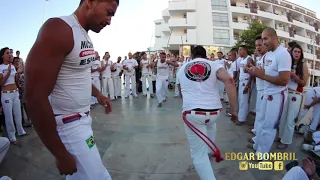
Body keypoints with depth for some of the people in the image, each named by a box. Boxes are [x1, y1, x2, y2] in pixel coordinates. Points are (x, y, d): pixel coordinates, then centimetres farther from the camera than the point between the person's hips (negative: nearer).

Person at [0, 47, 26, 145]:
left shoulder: (13, 66, 10)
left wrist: (18, 72, -1)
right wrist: (8, 72, -21)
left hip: (16, 93, 6)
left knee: (18, 113, 15)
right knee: (9, 116, 1)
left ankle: (20, 131, 30)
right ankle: (12, 137, 11)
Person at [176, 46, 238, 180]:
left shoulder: (182, 69, 14)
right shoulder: (214, 65, 7)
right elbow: (229, 80, -13)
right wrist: (234, 108, -9)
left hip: (192, 113, -2)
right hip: (214, 111, 3)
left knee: (199, 154, 8)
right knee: (210, 123, 39)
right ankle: (211, 150, 54)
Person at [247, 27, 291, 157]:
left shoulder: (283, 54, -19)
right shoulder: (269, 54, 9)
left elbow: (284, 80, -24)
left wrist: (262, 75, -22)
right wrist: (257, 72, -6)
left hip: (277, 95, -9)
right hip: (267, 93, 9)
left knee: (268, 126, 3)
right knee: (262, 121, 20)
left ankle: (262, 153, 19)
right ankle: (256, 145, 37)